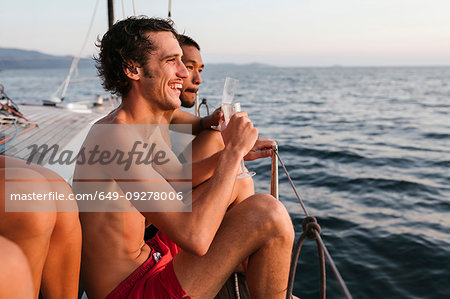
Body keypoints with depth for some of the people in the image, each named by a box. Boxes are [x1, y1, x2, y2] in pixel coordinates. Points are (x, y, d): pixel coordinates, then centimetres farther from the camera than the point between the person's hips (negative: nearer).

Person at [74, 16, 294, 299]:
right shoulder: (114, 136, -26)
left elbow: (176, 179, 20)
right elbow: (195, 237, -33)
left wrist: (225, 155, 3)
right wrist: (233, 151, -23)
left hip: (151, 259, 10)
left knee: (237, 185, 19)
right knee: (268, 212, -21)